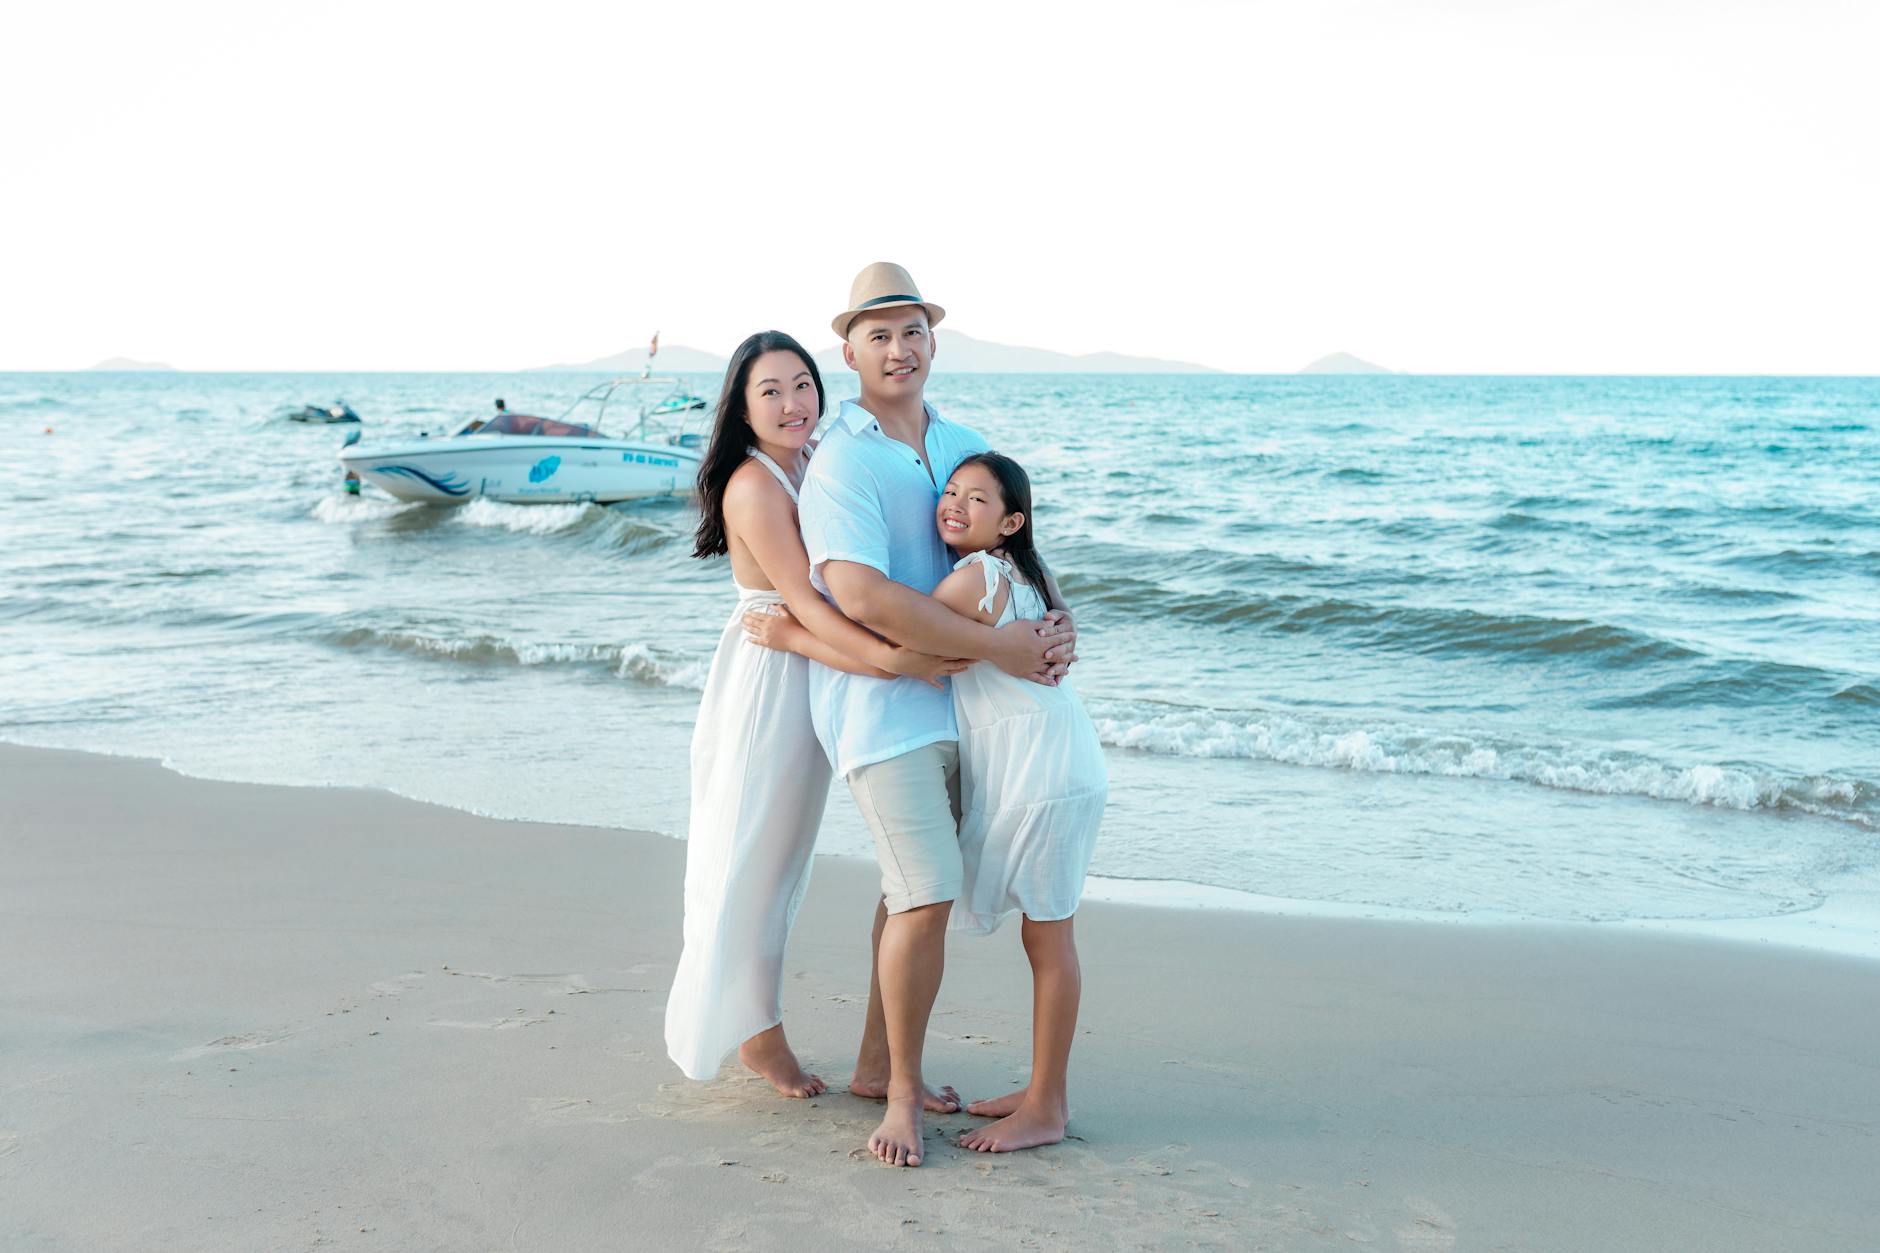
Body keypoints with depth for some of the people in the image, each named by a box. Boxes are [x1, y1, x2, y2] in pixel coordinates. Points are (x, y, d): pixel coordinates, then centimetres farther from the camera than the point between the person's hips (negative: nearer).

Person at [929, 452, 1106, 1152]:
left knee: (1047, 940, -2)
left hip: (1044, 773, -10)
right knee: (1044, 936, 15)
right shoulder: (1016, 575, 12)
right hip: (1029, 772, 10)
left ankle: (1046, 1110, 7)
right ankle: (1045, 1090, 25)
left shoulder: (971, 581, -17)